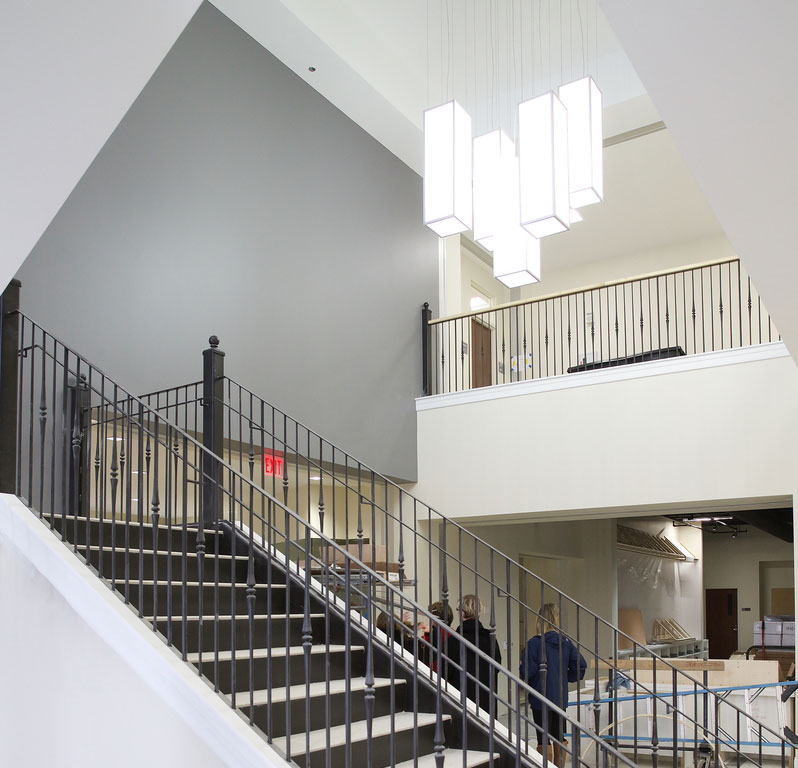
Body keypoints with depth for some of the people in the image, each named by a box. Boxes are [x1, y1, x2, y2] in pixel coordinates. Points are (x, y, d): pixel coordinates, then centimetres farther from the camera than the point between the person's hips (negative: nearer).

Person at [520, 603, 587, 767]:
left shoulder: (535, 643, -16)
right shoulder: (565, 642, 0)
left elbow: (527, 671, -18)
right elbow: (580, 664, 1)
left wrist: (522, 667, 4)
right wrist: (566, 678, 12)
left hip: (541, 698, -5)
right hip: (561, 697, 5)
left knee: (543, 738, 3)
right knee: (559, 736, 17)